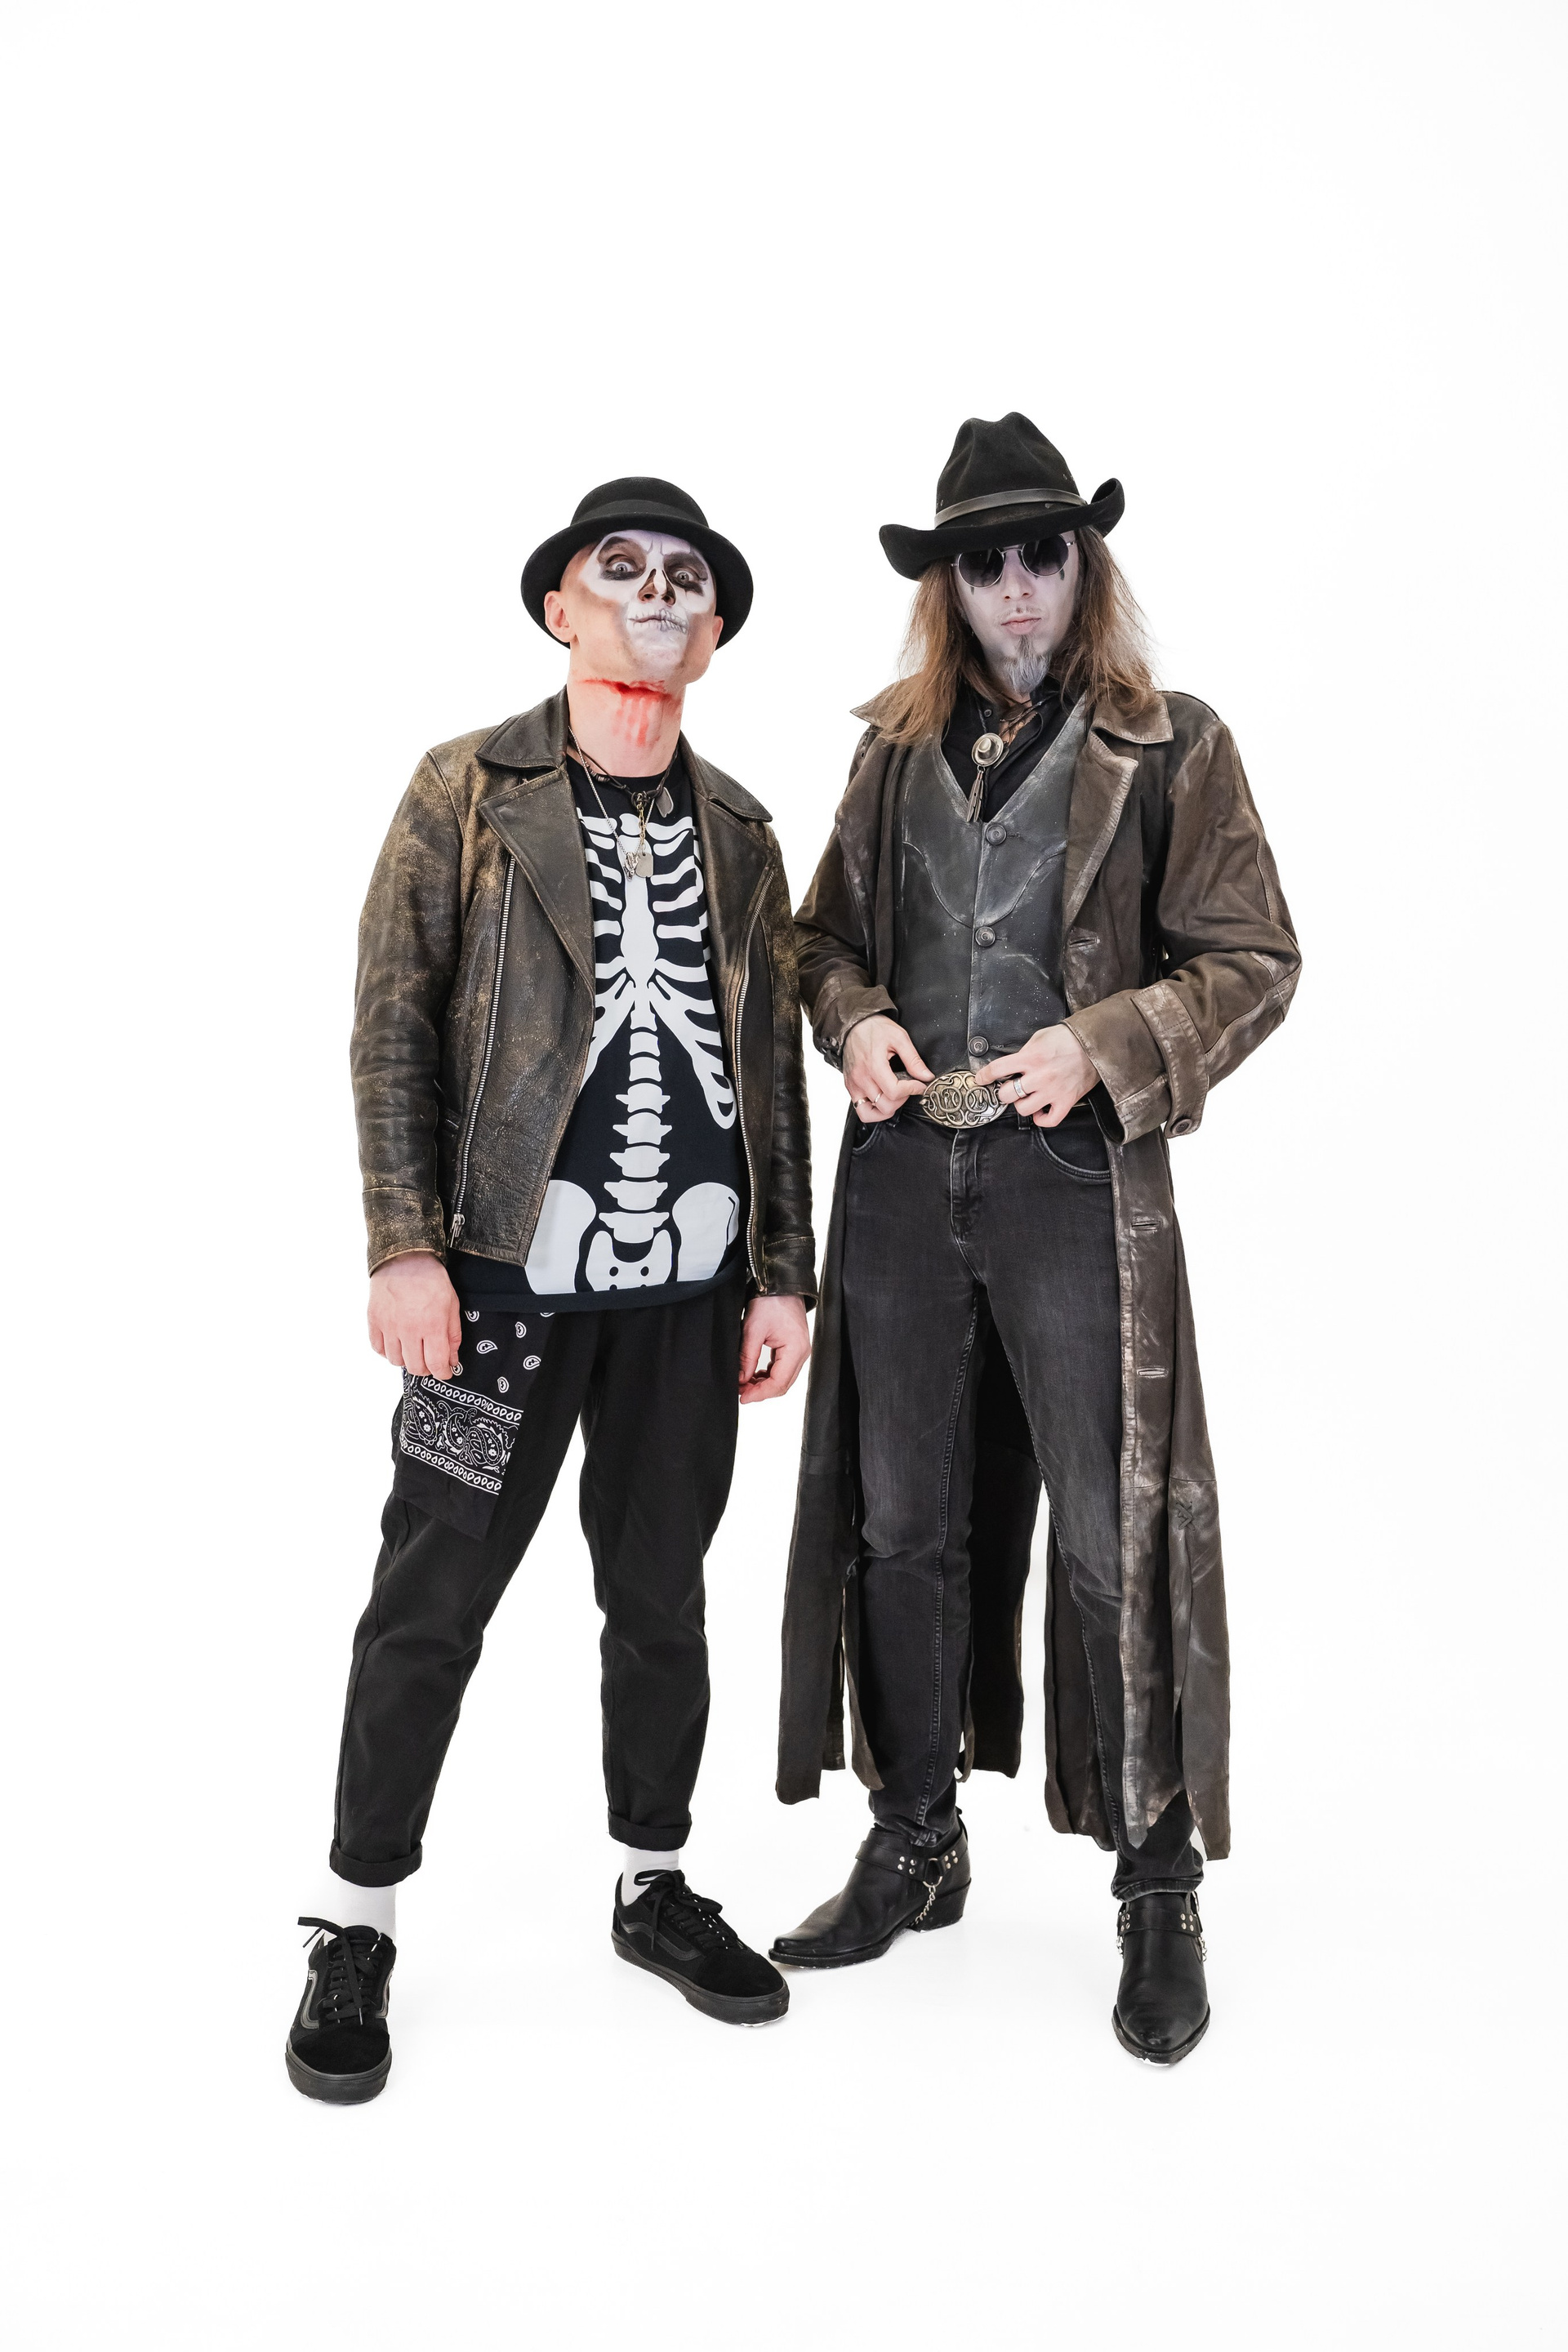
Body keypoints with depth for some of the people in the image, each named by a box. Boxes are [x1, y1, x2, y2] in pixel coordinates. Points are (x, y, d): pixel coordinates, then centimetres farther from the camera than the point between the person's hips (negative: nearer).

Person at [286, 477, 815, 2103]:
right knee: (429, 1603, 2)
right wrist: (404, 1247, -11)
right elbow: (392, 1027, -3)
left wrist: (782, 1273, 9)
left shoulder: (736, 828, 13)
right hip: (507, 1270, -3)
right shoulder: (470, 792, 1)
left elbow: (772, 1065, 13)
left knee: (660, 1598, 14)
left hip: (691, 1285, 4)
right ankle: (357, 1925, 19)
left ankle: (656, 1889, 31)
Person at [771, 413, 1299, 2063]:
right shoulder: (899, 749, 12)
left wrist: (1102, 1045, -16)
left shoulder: (1170, 752, 0)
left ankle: (1159, 1895, 17)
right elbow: (825, 932, 19)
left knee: (1112, 1540, 0)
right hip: (902, 1175, 5)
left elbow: (1253, 962, -1)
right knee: (900, 1525, 12)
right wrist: (855, 1024, -3)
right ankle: (915, 1846, 30)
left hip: (1074, 1183, -4)